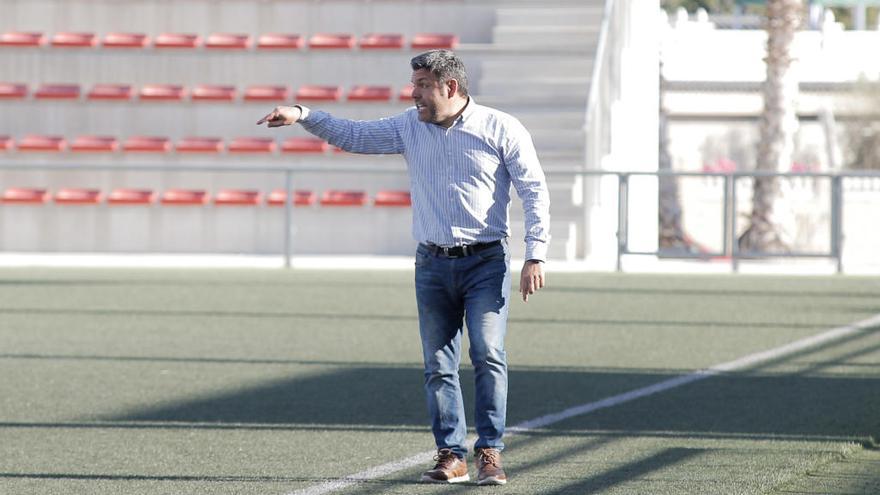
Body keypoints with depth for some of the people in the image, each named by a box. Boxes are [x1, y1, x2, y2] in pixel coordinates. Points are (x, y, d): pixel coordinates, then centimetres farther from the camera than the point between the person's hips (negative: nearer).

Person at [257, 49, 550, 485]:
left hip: (487, 263, -4)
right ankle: (451, 456, 5)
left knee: (488, 354, -15)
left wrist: (535, 256, -10)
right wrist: (303, 116, -2)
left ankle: (490, 452, -10)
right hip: (433, 265, 4)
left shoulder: (501, 129, -2)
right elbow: (352, 135, 13)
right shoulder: (409, 127, 10)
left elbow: (534, 191, -3)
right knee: (438, 364, 1)